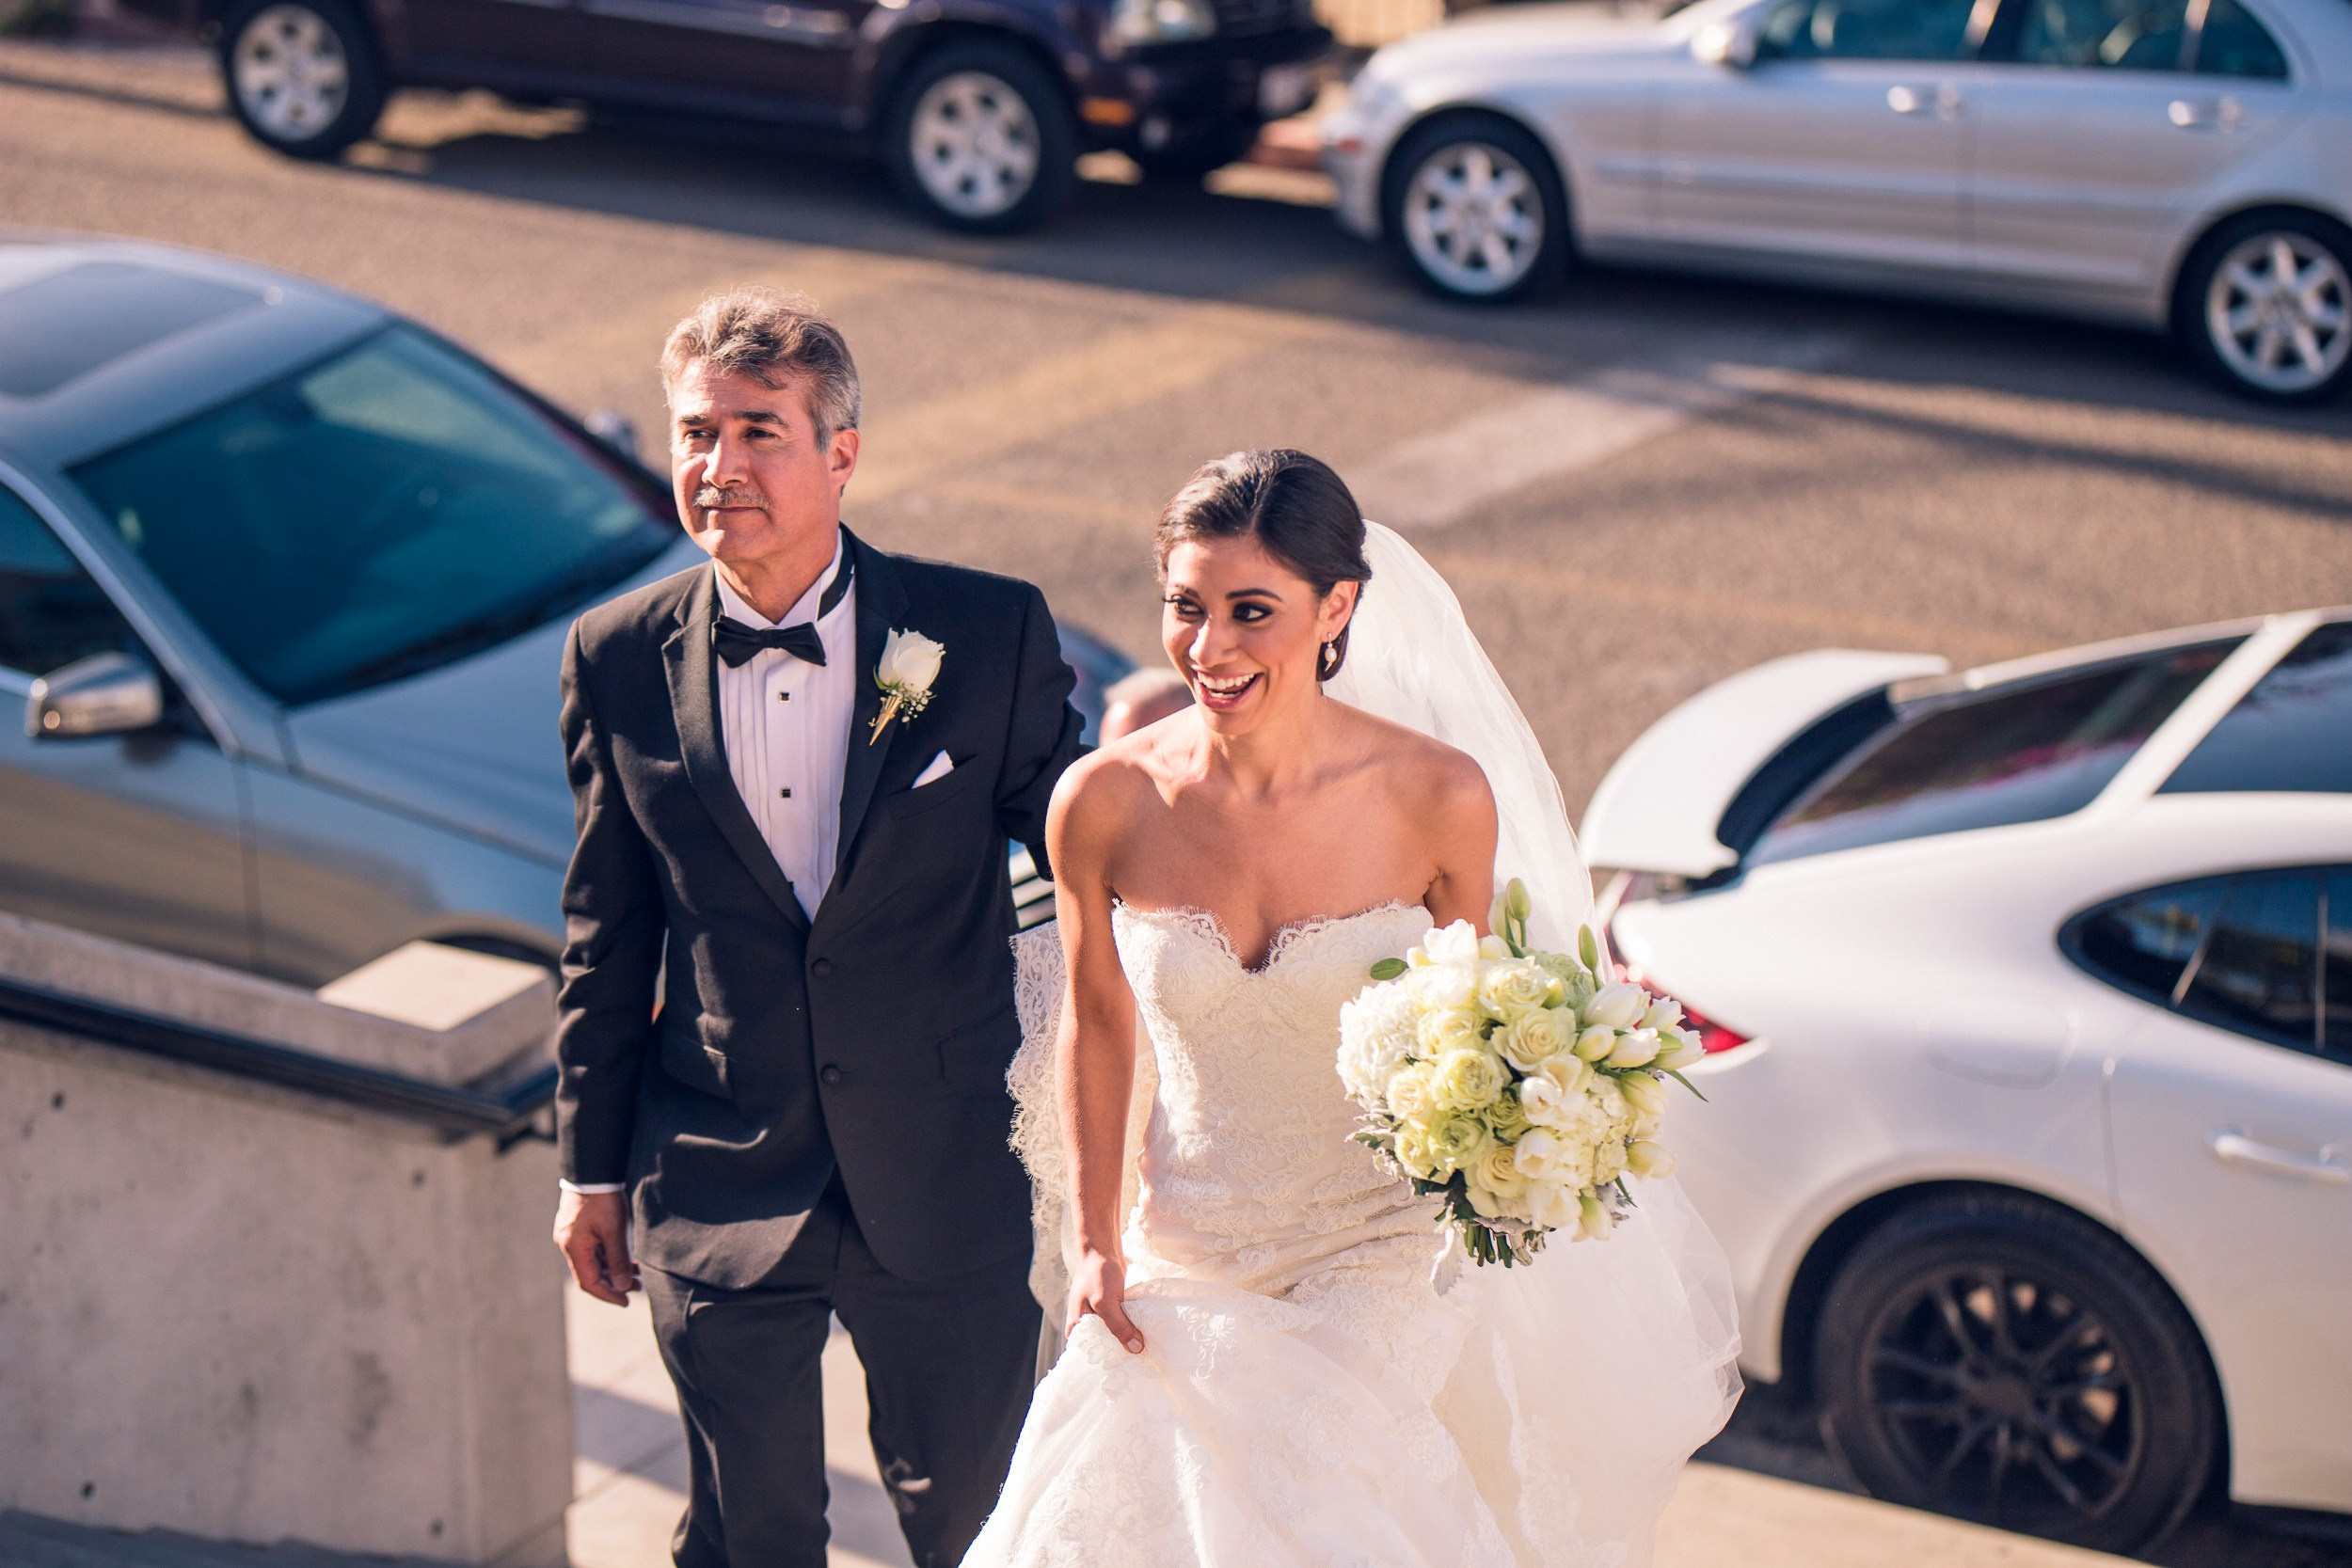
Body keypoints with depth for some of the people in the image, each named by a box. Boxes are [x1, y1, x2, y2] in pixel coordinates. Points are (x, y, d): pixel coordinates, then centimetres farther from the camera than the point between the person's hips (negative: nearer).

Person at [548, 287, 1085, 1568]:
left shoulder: (989, 635, -11)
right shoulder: (619, 660, -4)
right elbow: (606, 932, 5)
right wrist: (592, 1169, 8)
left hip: (949, 1183, -1)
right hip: (717, 1194, 1)